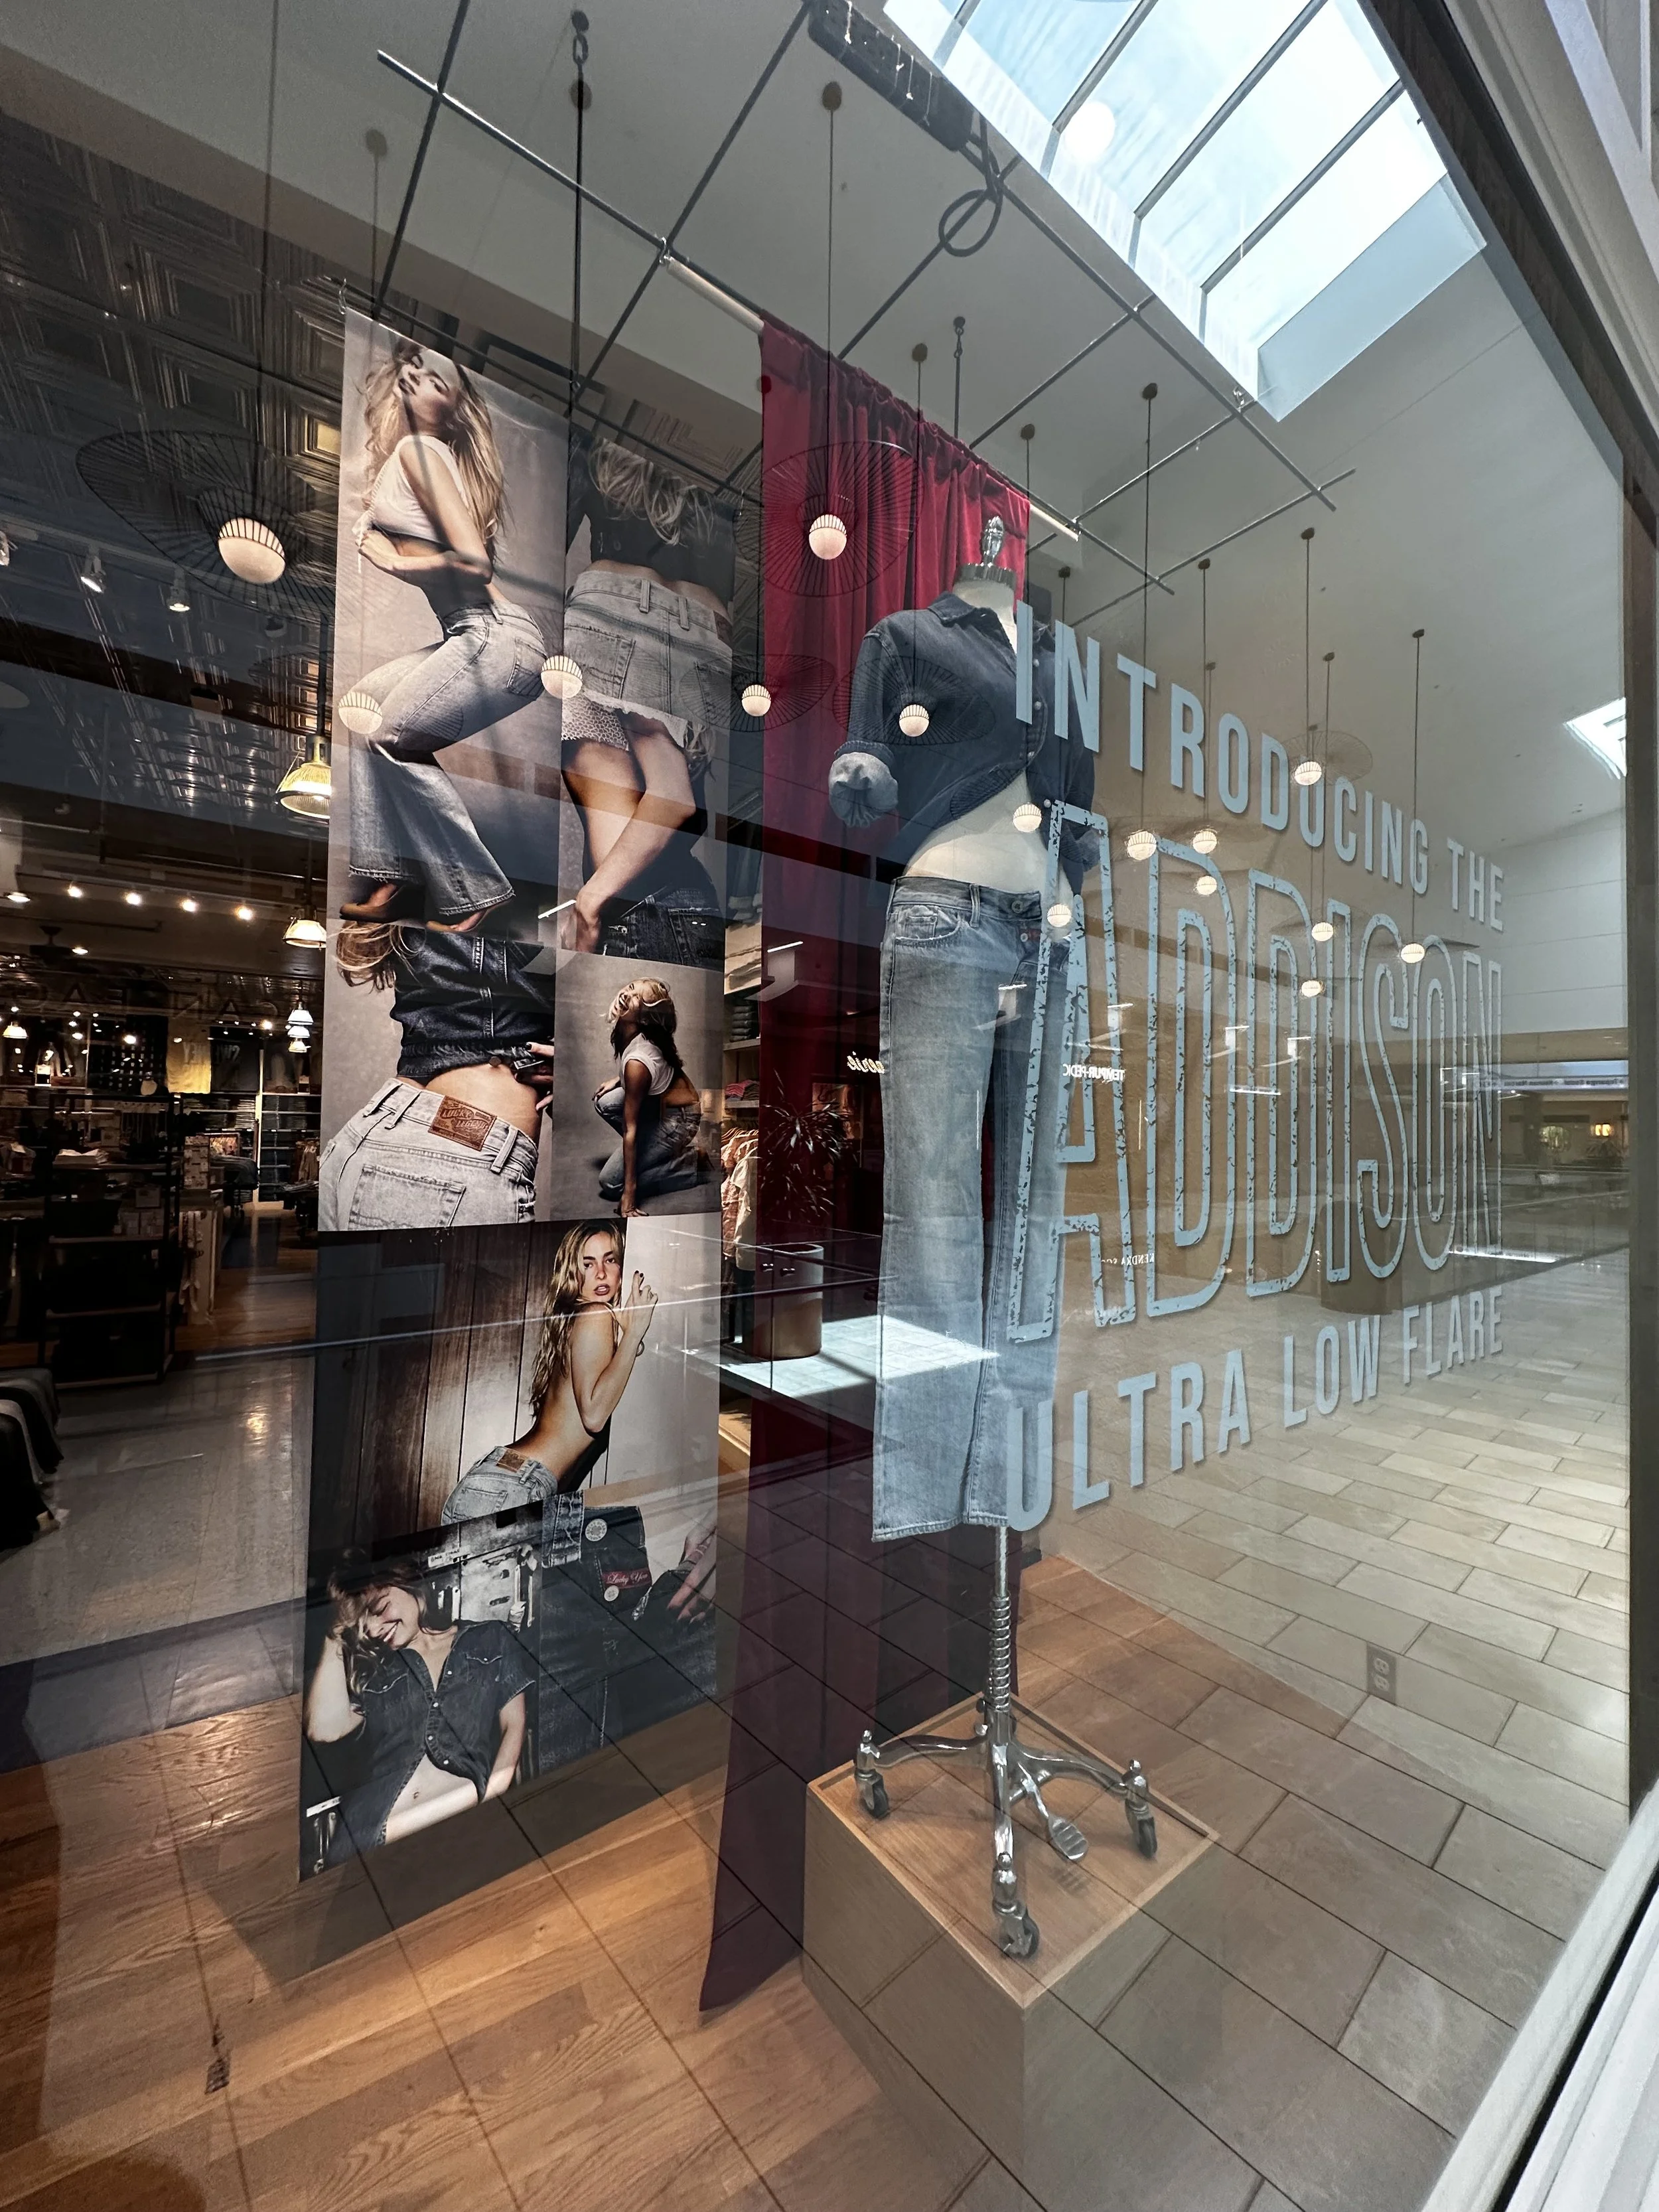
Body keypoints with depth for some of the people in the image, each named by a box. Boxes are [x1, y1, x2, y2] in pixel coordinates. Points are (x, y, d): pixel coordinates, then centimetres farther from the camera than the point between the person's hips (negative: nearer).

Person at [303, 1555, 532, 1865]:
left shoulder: (488, 1641, 15)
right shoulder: (372, 1669, 21)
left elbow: (514, 1726, 10)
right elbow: (324, 1729, 3)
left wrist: (494, 1795, -8)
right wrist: (336, 1637, 12)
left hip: (465, 1823, -1)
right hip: (372, 1834, 2)